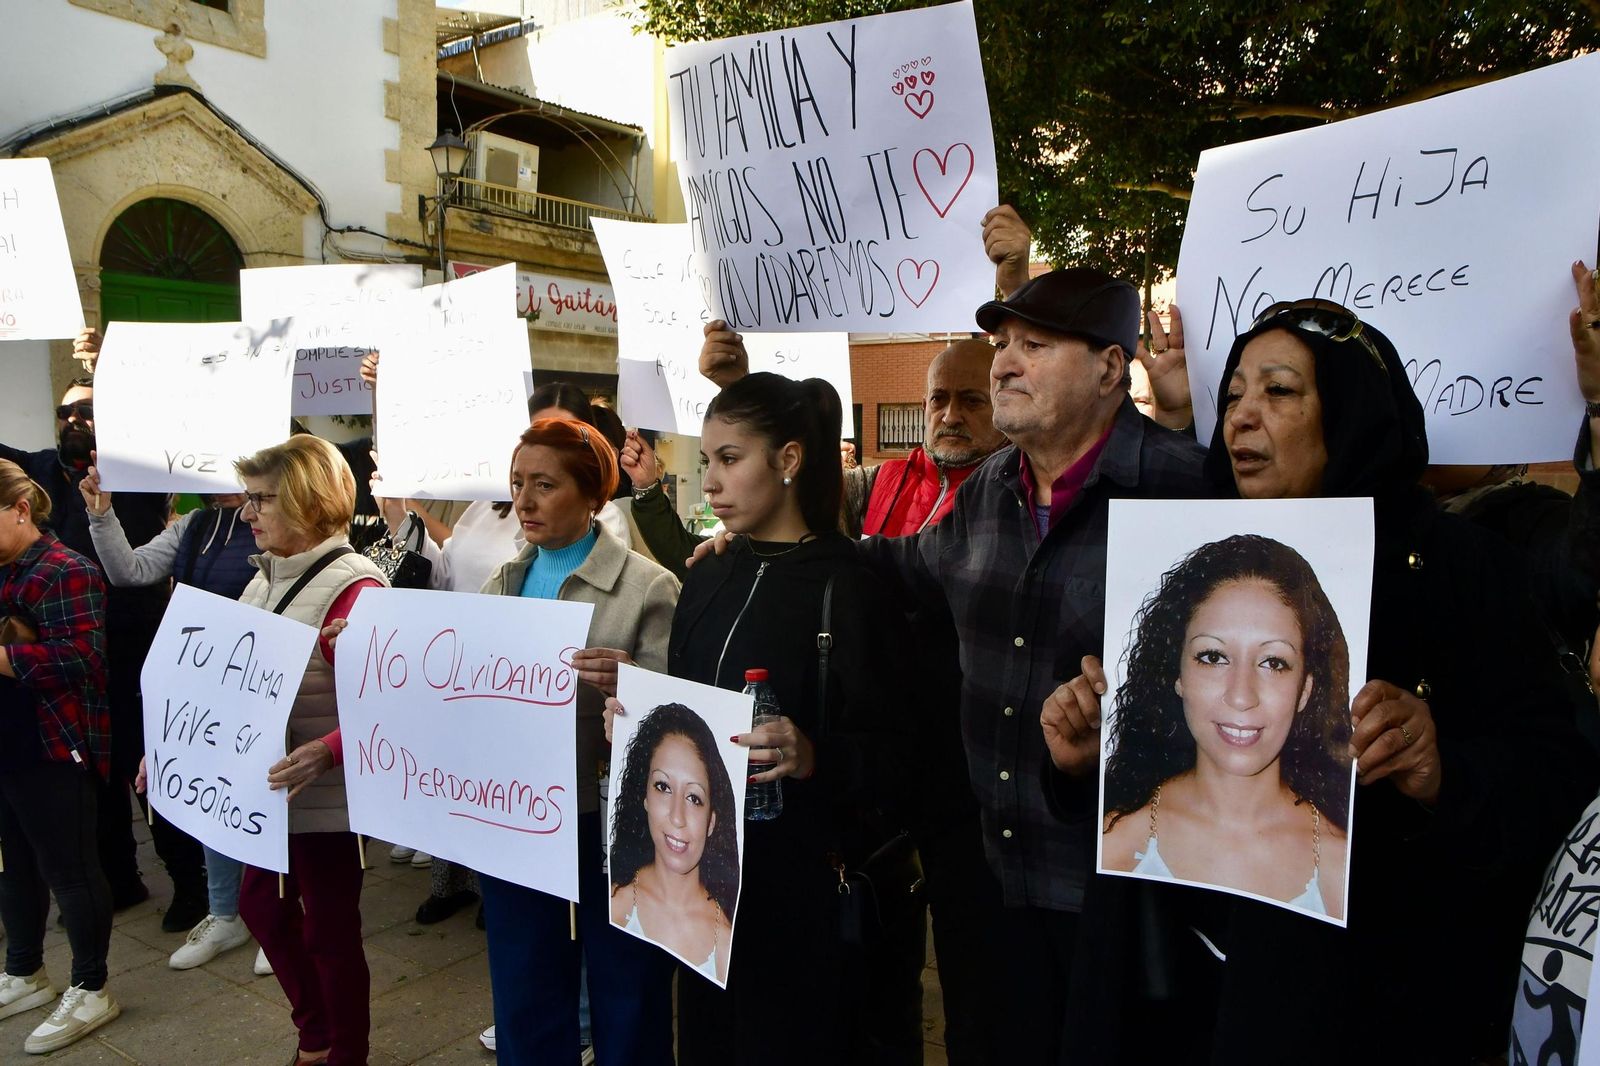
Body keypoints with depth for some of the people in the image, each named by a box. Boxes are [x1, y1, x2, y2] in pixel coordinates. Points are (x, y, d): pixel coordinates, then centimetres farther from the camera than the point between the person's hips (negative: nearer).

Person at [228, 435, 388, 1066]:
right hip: (269, 790, 9)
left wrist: (326, 752, -39)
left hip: (324, 797, -9)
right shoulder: (264, 579, 7)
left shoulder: (351, 586, -20)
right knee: (260, 907, 23)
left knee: (328, 931, 7)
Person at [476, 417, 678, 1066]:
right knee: (525, 1013, 18)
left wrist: (625, 684, -32)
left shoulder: (648, 588, -10)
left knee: (626, 1013, 12)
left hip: (613, 827, -5)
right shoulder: (500, 586, 8)